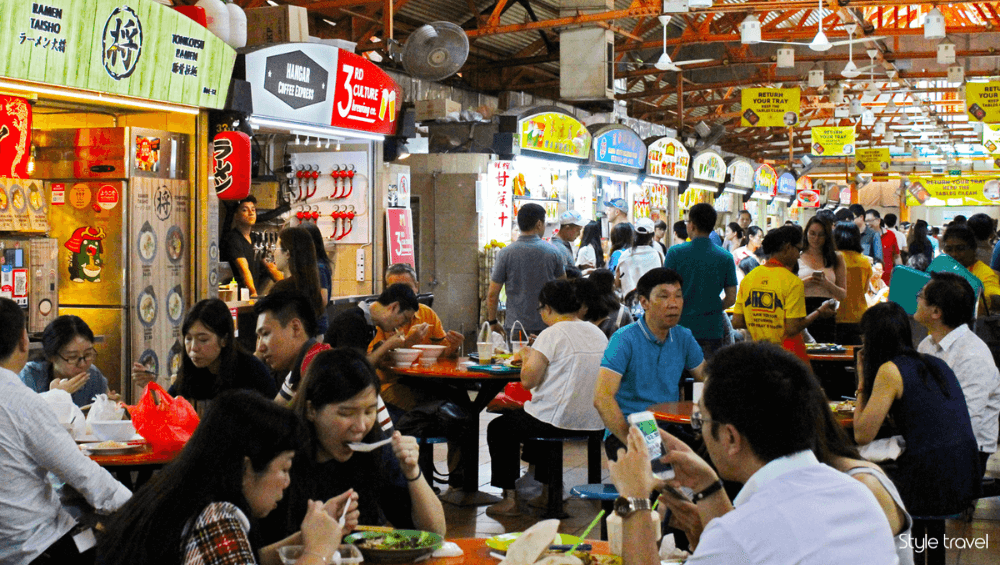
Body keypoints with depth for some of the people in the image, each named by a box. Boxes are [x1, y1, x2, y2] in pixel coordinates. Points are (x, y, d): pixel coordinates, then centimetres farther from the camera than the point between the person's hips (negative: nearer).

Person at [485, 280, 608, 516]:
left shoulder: (552, 334, -14)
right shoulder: (598, 334, 8)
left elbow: (528, 380, -18)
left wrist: (526, 356, 2)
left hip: (557, 424, -8)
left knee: (498, 429, 18)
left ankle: (509, 498, 16)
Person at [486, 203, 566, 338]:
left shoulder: (505, 253, -4)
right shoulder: (553, 252, 0)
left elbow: (492, 294, -3)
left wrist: (493, 322, 11)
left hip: (515, 326, -1)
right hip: (547, 325, 1)